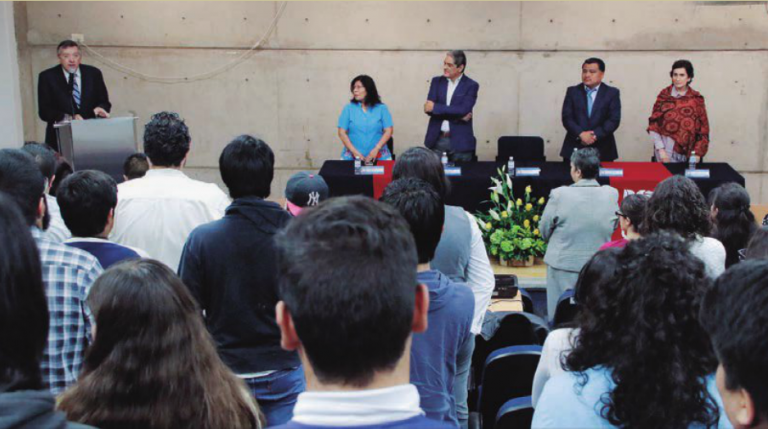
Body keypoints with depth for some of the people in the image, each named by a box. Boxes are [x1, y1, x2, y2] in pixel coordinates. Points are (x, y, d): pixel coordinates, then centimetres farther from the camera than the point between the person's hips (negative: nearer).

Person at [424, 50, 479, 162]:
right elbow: (428, 108, -4)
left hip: (460, 141, -2)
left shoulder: (471, 85, -2)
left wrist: (435, 107, -15)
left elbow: (463, 110, -16)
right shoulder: (437, 81, 8)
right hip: (437, 140, 3)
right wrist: (457, 116, -13)